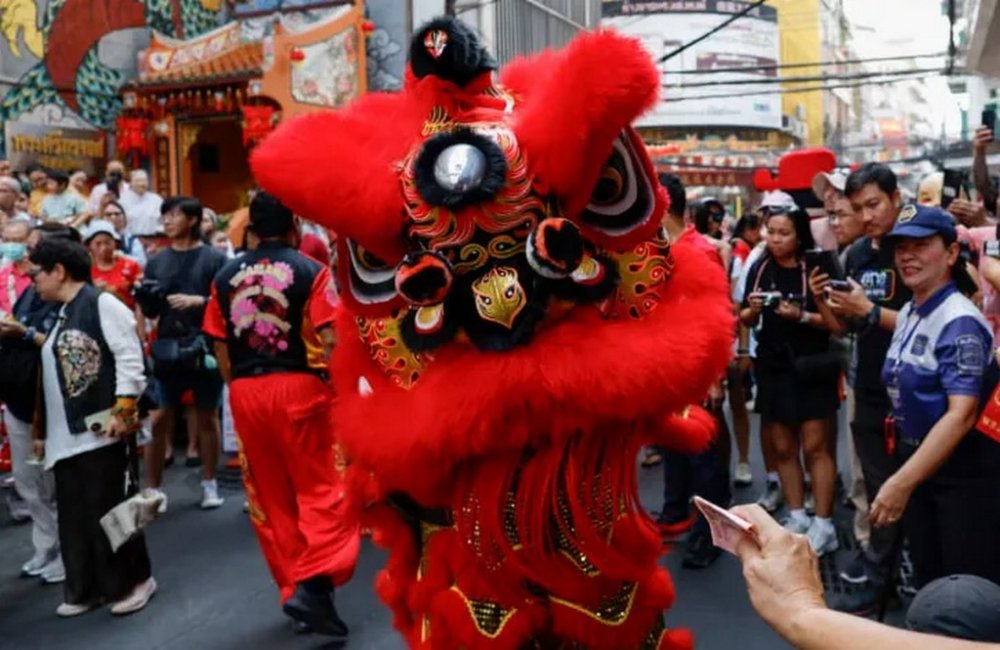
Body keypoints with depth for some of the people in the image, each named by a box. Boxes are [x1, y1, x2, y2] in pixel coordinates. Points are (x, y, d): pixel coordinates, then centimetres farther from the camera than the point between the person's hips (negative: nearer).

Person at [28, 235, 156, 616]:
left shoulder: (102, 303, -7)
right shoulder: (58, 317, 20)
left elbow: (129, 359, -14)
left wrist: (122, 411, -20)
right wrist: (42, 431, 23)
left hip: (99, 431, -9)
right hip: (65, 438, 9)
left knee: (109, 511, -2)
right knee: (74, 517, 11)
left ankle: (135, 580, 12)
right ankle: (86, 588, 22)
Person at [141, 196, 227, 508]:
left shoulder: (214, 258, -1)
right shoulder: (156, 261, 8)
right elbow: (150, 311, 9)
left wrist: (198, 300, -18)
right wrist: (144, 298, -11)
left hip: (205, 347, -2)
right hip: (168, 348, 2)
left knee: (207, 417, 10)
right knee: (160, 419, 2)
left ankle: (209, 483, 22)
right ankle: (153, 488, 10)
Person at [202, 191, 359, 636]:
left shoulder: (226, 277, 8)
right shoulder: (310, 271, -5)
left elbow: (220, 345, 8)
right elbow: (329, 341, -12)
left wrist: (240, 387, 17)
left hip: (246, 391, 4)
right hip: (298, 386, -4)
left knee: (270, 495, 13)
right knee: (321, 488, 4)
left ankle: (292, 587, 22)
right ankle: (312, 585, -10)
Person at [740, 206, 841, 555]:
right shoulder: (759, 270, 3)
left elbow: (836, 321, -11)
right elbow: (746, 320, 11)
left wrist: (802, 316, -24)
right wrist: (750, 310, -10)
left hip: (809, 368, -5)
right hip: (772, 368, 5)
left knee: (815, 447, -2)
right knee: (783, 448, 10)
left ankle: (824, 525, 6)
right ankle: (797, 517, 23)